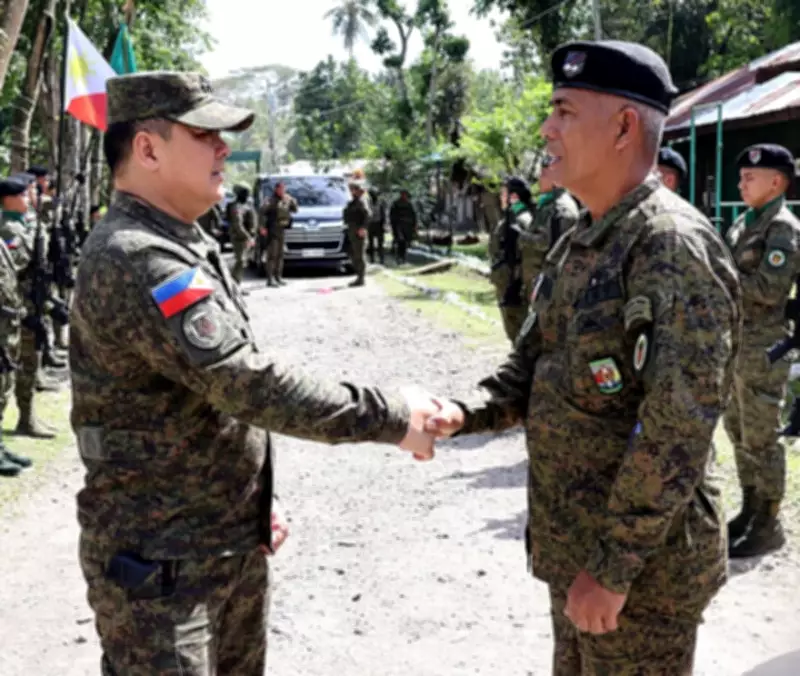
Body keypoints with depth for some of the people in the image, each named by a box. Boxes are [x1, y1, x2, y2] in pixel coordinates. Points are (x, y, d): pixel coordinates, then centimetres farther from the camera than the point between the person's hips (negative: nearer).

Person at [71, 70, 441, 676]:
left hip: (232, 543, 9)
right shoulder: (135, 260, -23)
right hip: (161, 561, -9)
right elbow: (249, 383, -28)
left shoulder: (182, 246, 11)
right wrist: (390, 416, -22)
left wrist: (252, 506, 16)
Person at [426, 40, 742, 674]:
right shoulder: (577, 247, 8)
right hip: (575, 545, 9)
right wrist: (463, 414, -6)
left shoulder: (674, 246, -22)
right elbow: (532, 369, 13)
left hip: (641, 560, -9)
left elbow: (677, 432, -26)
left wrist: (613, 566, -24)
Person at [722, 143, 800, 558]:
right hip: (732, 342, 9)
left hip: (763, 348, -9)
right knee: (738, 431, 15)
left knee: (761, 438, -2)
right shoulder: (743, 223, 14)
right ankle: (750, 510, 27)